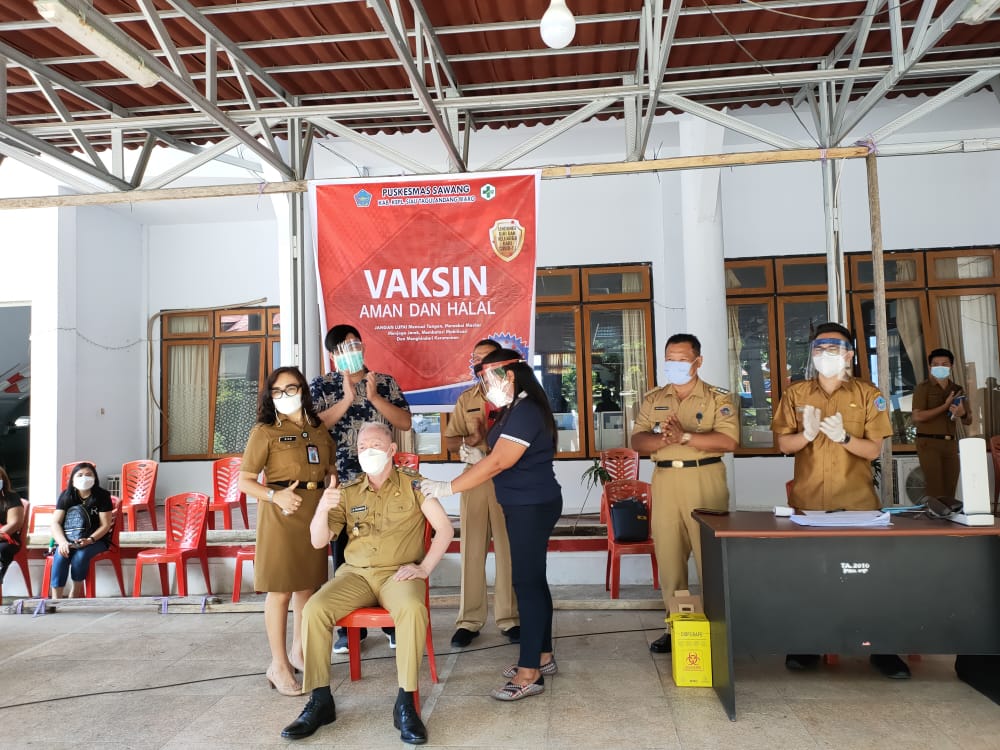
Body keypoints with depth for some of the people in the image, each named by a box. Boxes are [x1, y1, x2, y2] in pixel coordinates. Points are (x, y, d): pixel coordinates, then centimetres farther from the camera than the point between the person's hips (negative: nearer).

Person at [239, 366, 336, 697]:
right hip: (281, 513, -5)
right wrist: (276, 496, -21)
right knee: (280, 591, 0)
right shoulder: (265, 431, -5)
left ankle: (299, 651, 33)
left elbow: (329, 470, 19)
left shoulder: (319, 429, 11)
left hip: (315, 512, 5)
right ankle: (278, 665, 13)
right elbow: (244, 481, -6)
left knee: (308, 586, 14)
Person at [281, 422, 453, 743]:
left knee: (413, 609, -35)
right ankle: (320, 700, -8)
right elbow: (318, 541, 5)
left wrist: (424, 567, -12)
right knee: (313, 610, -22)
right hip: (355, 573, 3)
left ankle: (405, 703, -22)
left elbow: (445, 528, -2)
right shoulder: (348, 492, 9)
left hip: (398, 574, -3)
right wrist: (323, 508, -14)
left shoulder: (412, 483, 1)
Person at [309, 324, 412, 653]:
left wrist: (374, 397, -11)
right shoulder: (321, 385, 5)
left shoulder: (385, 382, 8)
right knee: (345, 554, 6)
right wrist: (347, 400, -14)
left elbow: (405, 422, -2)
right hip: (340, 482, 0)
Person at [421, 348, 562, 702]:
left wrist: (447, 488, -23)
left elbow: (497, 463, -24)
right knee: (532, 580, 15)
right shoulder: (513, 410, 13)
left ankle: (530, 673, 2)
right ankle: (542, 656, 27)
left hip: (533, 506, -10)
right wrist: (476, 455, 0)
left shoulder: (526, 412, -18)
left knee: (527, 582, -6)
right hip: (524, 505, 10)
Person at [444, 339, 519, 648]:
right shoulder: (466, 399, 13)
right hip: (474, 479, 3)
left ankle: (509, 617, 14)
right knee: (472, 550, 3)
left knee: (509, 550, 3)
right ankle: (469, 620, 12)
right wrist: (470, 440, -9)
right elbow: (451, 441, 13)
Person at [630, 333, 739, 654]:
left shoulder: (718, 398, 2)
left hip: (705, 480, -3)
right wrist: (662, 439, -17)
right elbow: (637, 440, 3)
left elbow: (729, 440, -11)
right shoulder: (653, 399, 13)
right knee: (668, 556, 6)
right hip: (665, 481, 3)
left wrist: (685, 436, -20)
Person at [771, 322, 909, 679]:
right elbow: (783, 444, 2)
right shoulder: (795, 394, 6)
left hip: (857, 500, 0)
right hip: (807, 499, 1)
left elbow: (874, 450, -1)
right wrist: (807, 434, -18)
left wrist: (843, 437, -19)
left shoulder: (868, 395, 4)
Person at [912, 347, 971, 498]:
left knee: (950, 492, 4)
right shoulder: (923, 388, -2)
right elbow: (917, 417, -14)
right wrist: (945, 406, -14)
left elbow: (969, 420, 15)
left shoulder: (957, 390, 14)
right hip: (929, 443, -5)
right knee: (936, 492, -10)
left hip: (951, 444, 5)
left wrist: (963, 414, -9)